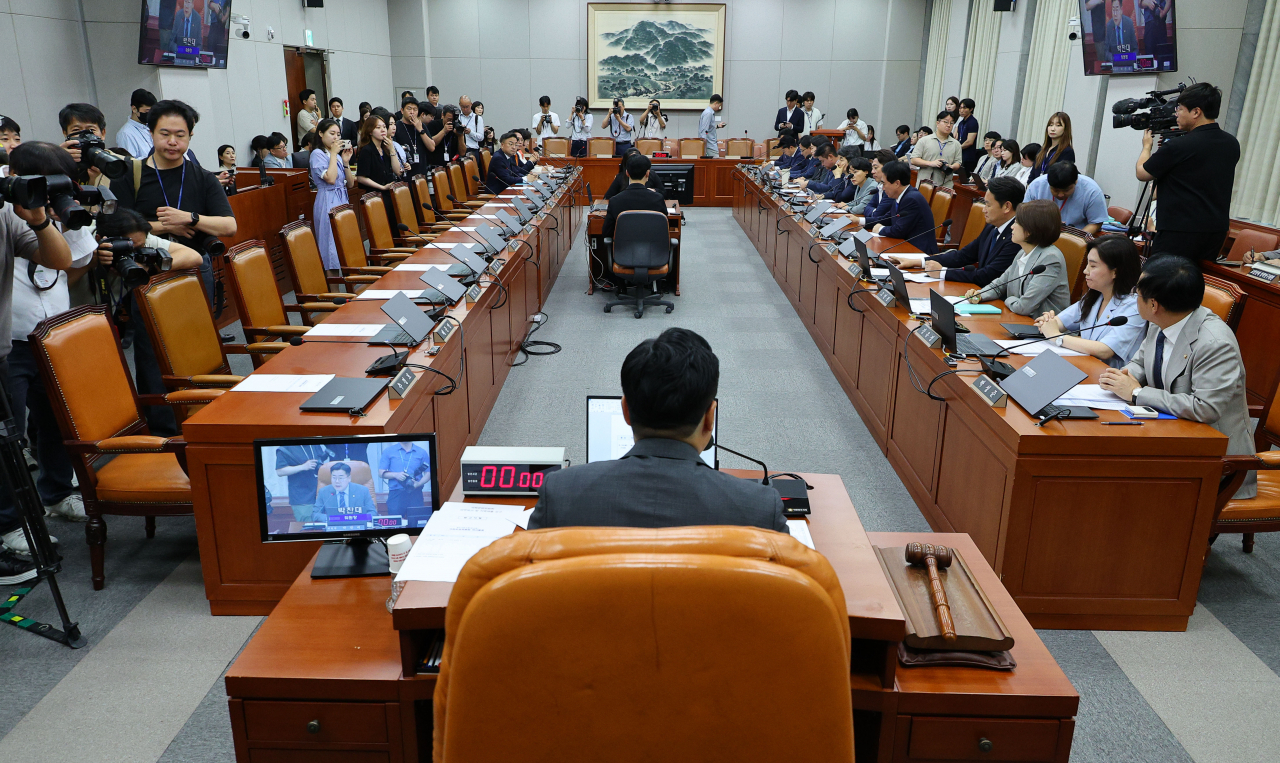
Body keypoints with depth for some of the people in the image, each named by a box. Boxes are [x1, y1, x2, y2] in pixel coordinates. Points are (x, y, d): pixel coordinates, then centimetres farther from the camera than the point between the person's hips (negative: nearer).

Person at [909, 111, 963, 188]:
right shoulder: (924, 141, 5)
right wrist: (930, 163, -14)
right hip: (924, 183, -2)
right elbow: (913, 160, -1)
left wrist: (951, 167, -12)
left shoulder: (956, 144, 13)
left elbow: (958, 162, 12)